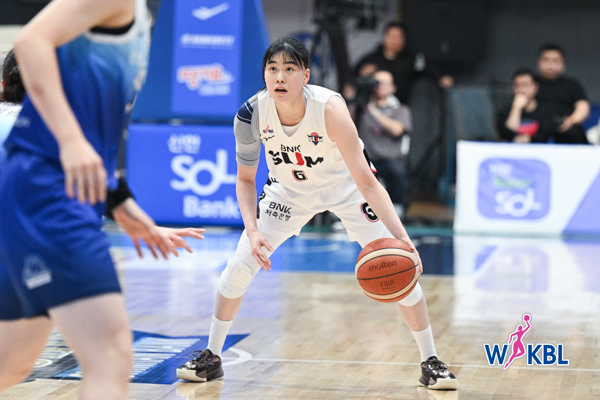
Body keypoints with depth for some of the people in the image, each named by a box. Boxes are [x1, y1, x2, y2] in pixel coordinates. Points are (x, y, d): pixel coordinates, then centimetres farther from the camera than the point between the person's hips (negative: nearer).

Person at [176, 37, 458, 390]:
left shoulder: (329, 108, -36)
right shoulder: (252, 114, -27)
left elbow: (365, 182, -36)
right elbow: (245, 179, -12)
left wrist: (401, 236, -46)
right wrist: (252, 231, -28)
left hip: (345, 186, -2)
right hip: (289, 189, 3)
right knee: (238, 267, -5)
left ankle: (431, 362, 4)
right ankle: (211, 358, 15)